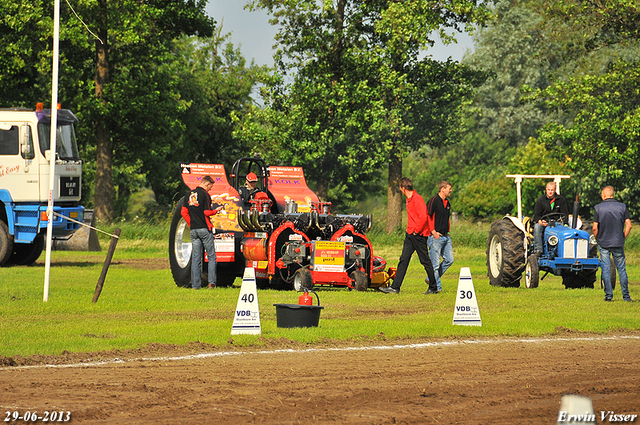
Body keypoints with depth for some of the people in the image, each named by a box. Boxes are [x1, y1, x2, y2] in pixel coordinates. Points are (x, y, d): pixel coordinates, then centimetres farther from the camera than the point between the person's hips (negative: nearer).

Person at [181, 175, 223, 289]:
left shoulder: (189, 195, 10)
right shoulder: (204, 194, -9)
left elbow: (183, 212, 10)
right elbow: (207, 212, -13)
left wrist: (191, 224, 14)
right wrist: (216, 210, 4)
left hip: (193, 230, 5)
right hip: (204, 229, -5)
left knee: (195, 258, 6)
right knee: (211, 256, 2)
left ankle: (195, 284, 3)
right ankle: (211, 282, -7)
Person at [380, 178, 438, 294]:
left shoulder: (417, 199, -16)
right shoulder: (409, 199, 15)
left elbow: (423, 217, -24)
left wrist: (417, 230, -16)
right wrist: (410, 230, 16)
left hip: (418, 235, -10)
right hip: (410, 234, 10)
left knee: (425, 261, -1)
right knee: (403, 260, 5)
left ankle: (433, 288, 8)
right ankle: (395, 287, 4)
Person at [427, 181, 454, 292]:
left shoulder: (447, 203, 16)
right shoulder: (434, 201, -10)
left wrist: (447, 231, 16)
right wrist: (433, 232, -17)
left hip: (445, 236, 8)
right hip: (436, 237, -8)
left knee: (449, 260, 6)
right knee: (435, 263, -4)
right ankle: (437, 286, 1)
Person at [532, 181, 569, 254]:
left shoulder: (561, 199, 7)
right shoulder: (540, 200, 4)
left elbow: (565, 214, 6)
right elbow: (536, 215, 1)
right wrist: (540, 221, -22)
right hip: (543, 222, 0)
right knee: (537, 227, -33)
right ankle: (538, 250, -39)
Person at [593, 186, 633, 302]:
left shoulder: (599, 208, -5)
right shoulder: (622, 207, 0)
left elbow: (595, 228, -8)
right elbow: (628, 225, -4)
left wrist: (598, 239, 8)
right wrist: (623, 238, 8)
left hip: (603, 243, -1)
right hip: (618, 244, 1)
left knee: (606, 269, 4)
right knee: (621, 269, 7)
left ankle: (608, 295, 2)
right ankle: (626, 296, 6)